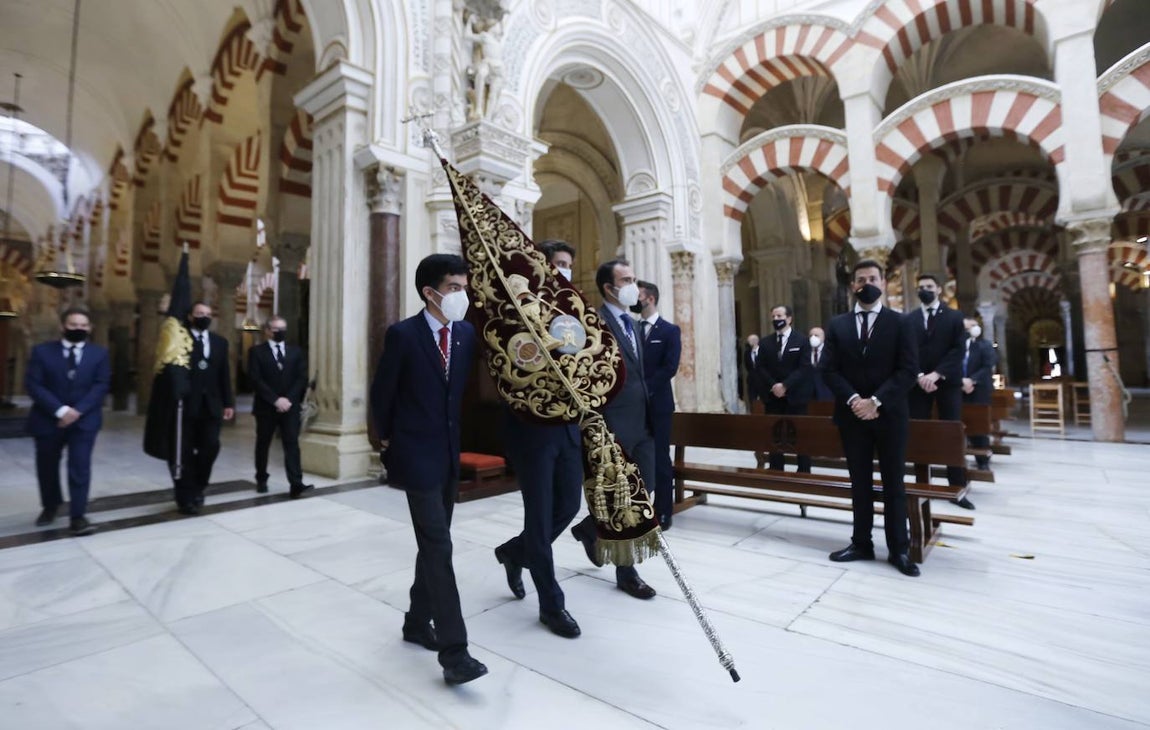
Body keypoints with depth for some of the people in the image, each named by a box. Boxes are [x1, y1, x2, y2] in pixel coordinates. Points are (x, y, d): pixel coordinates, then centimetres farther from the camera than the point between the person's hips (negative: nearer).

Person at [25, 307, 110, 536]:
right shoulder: (42, 351, 1)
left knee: (80, 467, -8)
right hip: (48, 419, 1)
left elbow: (101, 386, -3)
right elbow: (33, 385, -7)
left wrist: (78, 410, -16)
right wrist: (60, 410, -18)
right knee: (47, 466, 15)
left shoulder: (99, 353, 3)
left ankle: (78, 517, -4)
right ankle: (50, 506, 38)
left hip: (84, 420, -1)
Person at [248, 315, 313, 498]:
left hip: (290, 406, 1)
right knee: (263, 444, 12)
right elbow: (256, 380, -8)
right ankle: (261, 480, 28)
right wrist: (275, 399, -16)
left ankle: (296, 484, -12)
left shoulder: (296, 352, 11)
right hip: (266, 406, -1)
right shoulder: (256, 352, 2)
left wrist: (289, 399, -10)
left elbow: (302, 378, 3)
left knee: (292, 444, -6)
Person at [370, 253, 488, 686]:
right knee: (439, 547, -8)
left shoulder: (467, 333, 1)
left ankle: (418, 622, 35)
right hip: (417, 454, -6)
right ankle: (454, 651, 0)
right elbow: (382, 392, -4)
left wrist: (458, 436, 11)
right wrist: (388, 438, 5)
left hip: (451, 453, 6)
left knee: (433, 545, 16)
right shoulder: (403, 334, -13)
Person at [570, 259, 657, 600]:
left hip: (641, 421, 9)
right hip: (615, 424, -8)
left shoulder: (630, 322, 15)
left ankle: (591, 529, 37)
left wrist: (648, 416, 15)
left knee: (643, 488, 14)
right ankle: (626, 572, 22)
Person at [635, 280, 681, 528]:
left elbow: (670, 367, -10)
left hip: (657, 403, -4)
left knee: (660, 459, 2)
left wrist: (645, 389, -16)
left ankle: (663, 513, 11)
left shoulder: (670, 330, 0)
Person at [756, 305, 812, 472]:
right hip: (772, 397, 3)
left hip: (795, 396, -3)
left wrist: (785, 385, -19)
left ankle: (804, 472, 10)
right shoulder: (766, 343, 10)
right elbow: (761, 368, 3)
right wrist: (773, 386, -13)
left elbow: (804, 368, -9)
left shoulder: (802, 341, 1)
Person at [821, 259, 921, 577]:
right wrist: (852, 399, -13)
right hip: (852, 415, 2)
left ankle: (899, 549, 18)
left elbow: (908, 370, -7)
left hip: (889, 415, -2)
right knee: (860, 482, 10)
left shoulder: (900, 323, 1)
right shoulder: (837, 325, 6)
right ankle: (861, 543, 21)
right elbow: (829, 370, 1)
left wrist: (876, 401, -16)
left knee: (894, 483, 7)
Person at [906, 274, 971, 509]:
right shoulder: (909, 319, 8)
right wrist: (919, 376, -12)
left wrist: (937, 373, -15)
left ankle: (957, 489, 8)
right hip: (918, 382, 1)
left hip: (948, 382, -1)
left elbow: (959, 349, -3)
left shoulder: (954, 317, 6)